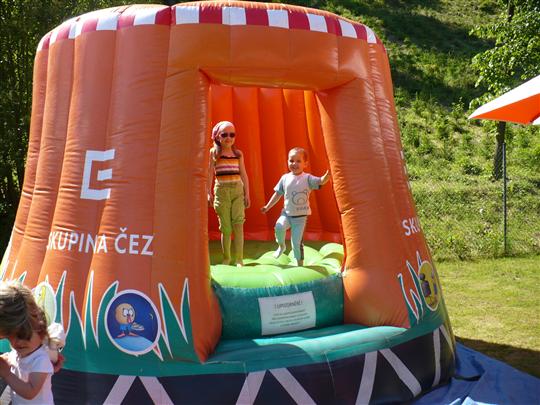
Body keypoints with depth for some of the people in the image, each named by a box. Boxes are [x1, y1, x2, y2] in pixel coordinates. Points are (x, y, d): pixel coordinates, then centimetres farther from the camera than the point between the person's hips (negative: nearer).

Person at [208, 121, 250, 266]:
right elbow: (209, 173, 1)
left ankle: (239, 259, -6)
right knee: (225, 227, 3)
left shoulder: (238, 153, 9)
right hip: (221, 190, -1)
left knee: (238, 224, -8)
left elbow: (243, 175, 11)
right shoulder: (214, 152, 2)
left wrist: (247, 193, 7)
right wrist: (209, 193, -5)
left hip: (238, 190, 2)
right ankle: (226, 258, 17)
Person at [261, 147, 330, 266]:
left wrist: (327, 175, -44)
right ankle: (281, 246, 3)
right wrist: (267, 207, 14)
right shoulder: (285, 178, 1)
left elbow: (321, 181, -23)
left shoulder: (307, 178, -8)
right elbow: (278, 194, 11)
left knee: (296, 242, 0)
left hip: (300, 216, -2)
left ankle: (300, 264, 20)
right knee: (279, 226, -27)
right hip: (286, 213, 2)